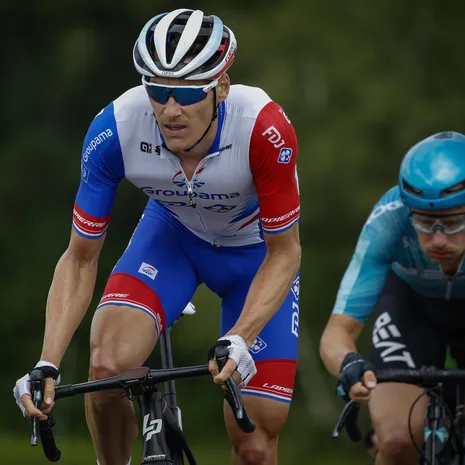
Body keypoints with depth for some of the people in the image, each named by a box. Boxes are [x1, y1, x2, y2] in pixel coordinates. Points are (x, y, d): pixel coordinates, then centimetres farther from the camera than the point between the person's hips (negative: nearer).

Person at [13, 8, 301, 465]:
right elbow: (80, 259, -20)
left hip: (257, 250, -1)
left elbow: (284, 254, -25)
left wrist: (239, 339, -41)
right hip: (173, 234, 1)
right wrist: (47, 365, -31)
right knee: (108, 365, -28)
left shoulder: (265, 130, -37)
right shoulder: (116, 128, -31)